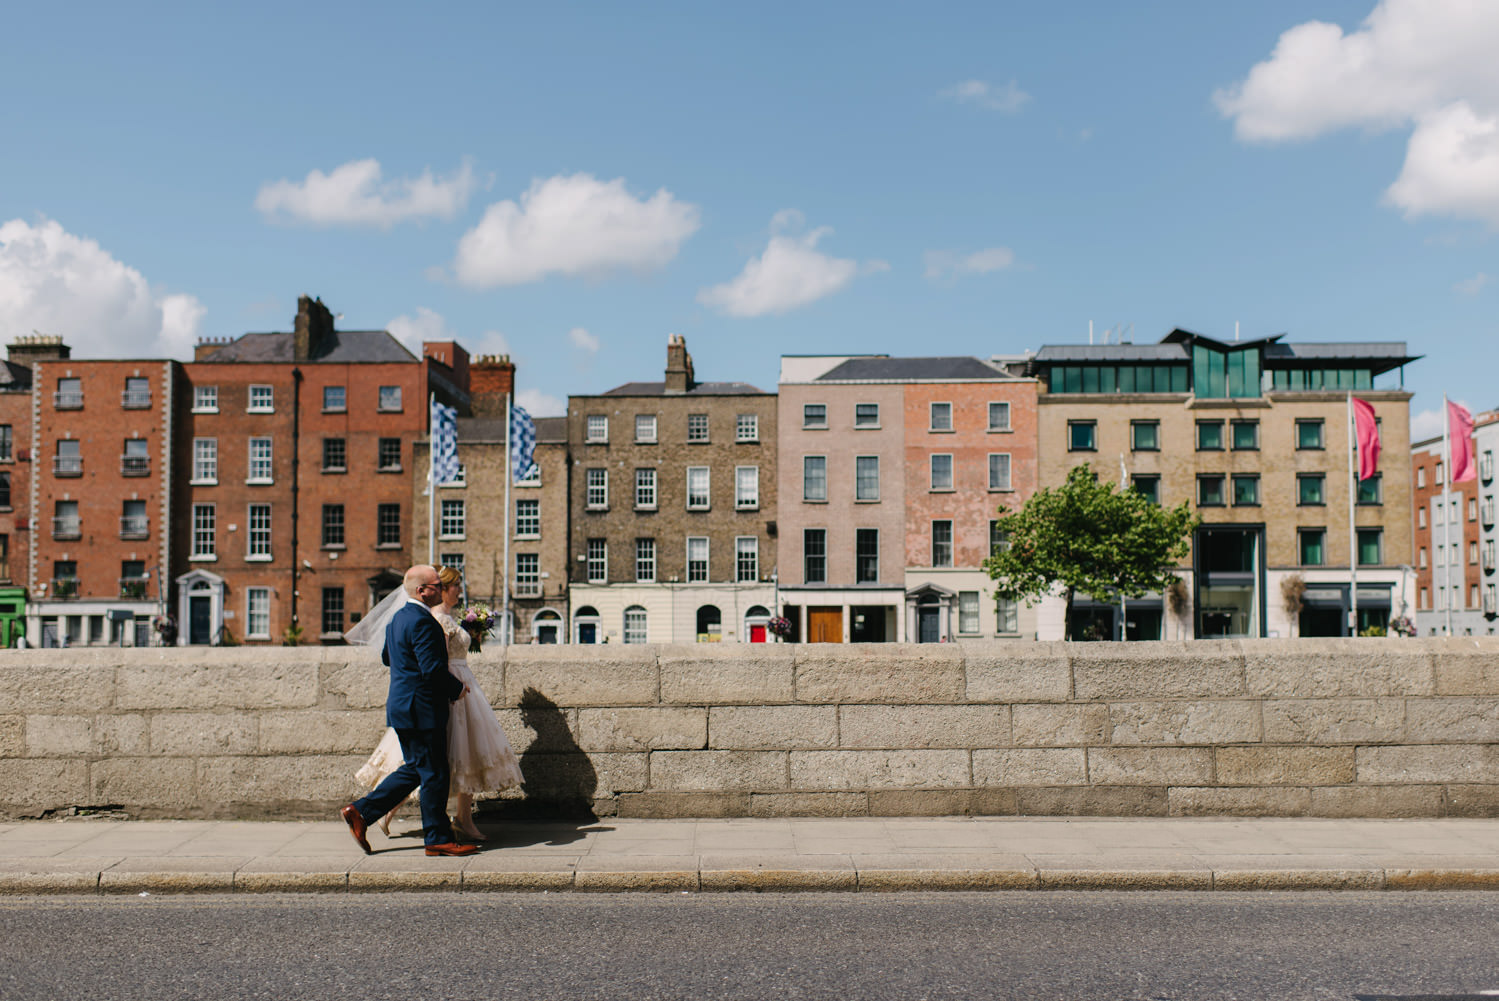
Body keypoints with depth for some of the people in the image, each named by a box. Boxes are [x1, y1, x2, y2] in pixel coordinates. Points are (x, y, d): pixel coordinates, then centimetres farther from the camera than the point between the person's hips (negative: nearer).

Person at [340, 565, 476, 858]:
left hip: (403, 707, 10)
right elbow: (432, 667, -24)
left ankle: (361, 811, 17)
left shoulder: (398, 618, 13)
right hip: (422, 710, -10)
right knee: (433, 774, -1)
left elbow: (386, 657, 25)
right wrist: (457, 688, -9)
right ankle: (438, 839, 7)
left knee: (415, 769, 17)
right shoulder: (421, 621, -19)